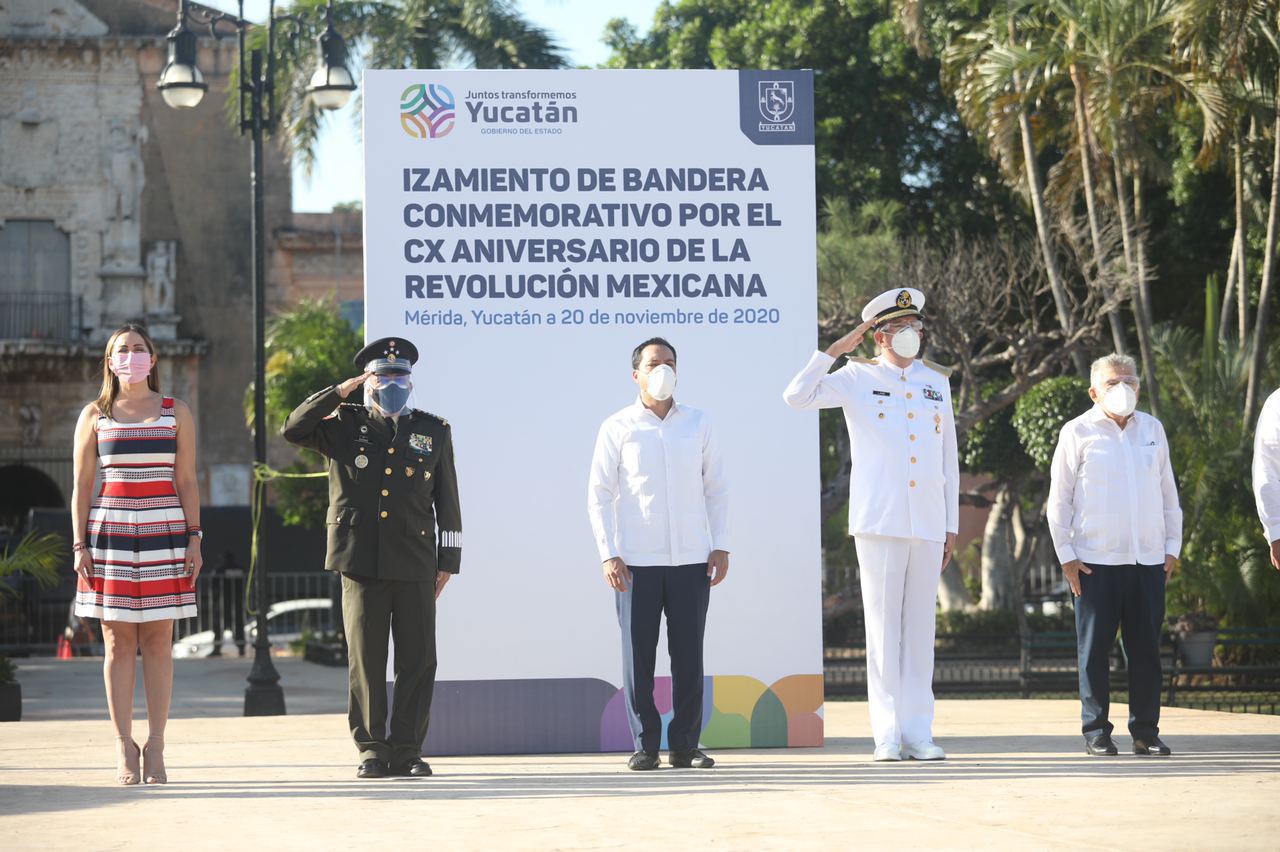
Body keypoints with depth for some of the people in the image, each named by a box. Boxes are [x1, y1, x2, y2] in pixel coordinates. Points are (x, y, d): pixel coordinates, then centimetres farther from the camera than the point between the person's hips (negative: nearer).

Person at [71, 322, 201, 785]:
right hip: (111, 533, 0)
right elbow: (82, 485, 6)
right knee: (119, 641, -1)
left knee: (157, 641, -1)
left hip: (164, 533, 0)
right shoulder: (95, 415, 7)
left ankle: (155, 749, 2)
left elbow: (187, 482, 6)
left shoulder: (176, 413, 8)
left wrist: (194, 539, -2)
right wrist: (79, 544, -2)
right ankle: (125, 750, 3)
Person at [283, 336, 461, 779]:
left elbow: (447, 503, 12)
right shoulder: (345, 426, 10)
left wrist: (448, 560, 7)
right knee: (365, 661, 0)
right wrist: (339, 392, -7)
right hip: (361, 561, -1)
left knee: (418, 661, 0)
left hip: (415, 565, 1)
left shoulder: (434, 431, 12)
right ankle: (372, 750, 7)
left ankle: (407, 751, 7)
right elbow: (293, 429, -6)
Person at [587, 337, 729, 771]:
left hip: (692, 558, 2)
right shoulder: (617, 428, 3)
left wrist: (721, 546, 4)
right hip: (636, 561, -2)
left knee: (689, 654, 1)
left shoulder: (698, 423, 10)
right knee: (638, 654, -2)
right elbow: (599, 495, 2)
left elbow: (716, 488, 13)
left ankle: (684, 744, 7)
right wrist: (608, 554, -6)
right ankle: (645, 745, 5)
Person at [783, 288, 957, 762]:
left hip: (928, 524, 4)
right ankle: (887, 735, 0)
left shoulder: (937, 383, 15)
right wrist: (836, 349, -11)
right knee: (883, 625, -3)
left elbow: (949, 460, 18)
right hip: (879, 523, -3)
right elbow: (796, 397, -11)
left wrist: (952, 526, 14)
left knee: (920, 626, 4)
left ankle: (917, 734, 7)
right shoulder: (858, 379, 3)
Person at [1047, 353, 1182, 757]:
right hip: (1095, 561, -3)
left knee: (1146, 648, 3)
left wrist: (1172, 547, 11)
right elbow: (1059, 498, 2)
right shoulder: (1078, 432, 1)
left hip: (1149, 559, 3)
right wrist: (1066, 555, -3)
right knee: (1095, 648, -1)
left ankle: (1146, 731, 10)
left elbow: (1168, 492, 17)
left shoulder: (1153, 429, 12)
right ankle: (1096, 732, 6)